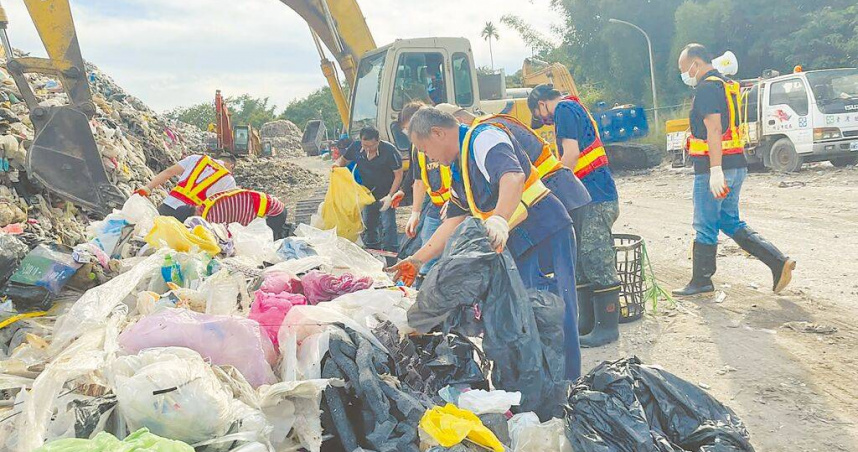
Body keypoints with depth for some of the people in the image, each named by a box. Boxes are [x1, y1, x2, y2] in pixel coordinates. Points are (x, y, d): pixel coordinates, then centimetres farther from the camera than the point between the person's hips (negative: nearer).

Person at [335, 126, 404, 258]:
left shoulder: (389, 151, -23)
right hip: (367, 192, 5)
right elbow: (344, 159, 9)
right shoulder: (356, 147, -10)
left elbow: (398, 175, -15)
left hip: (386, 194, -5)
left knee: (387, 225, -11)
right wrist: (337, 165, -15)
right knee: (368, 224, 14)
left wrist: (390, 196, -21)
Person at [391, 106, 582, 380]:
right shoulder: (459, 171, 20)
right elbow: (454, 222, 19)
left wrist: (500, 221, -45)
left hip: (548, 231, -9)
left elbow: (513, 177, -30)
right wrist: (417, 260, 15)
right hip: (518, 247, 9)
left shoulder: (484, 138, -10)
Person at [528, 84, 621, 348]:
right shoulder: (575, 109, 23)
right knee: (581, 262, 14)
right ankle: (587, 321, 22)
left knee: (597, 262, -7)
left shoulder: (564, 109, -7)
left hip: (595, 199, -10)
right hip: (587, 198, 10)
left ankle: (608, 328, -1)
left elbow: (571, 155, -18)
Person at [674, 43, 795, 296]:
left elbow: (714, 129, -23)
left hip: (713, 169, -10)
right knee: (730, 223, 16)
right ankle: (779, 262, 9)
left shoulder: (707, 87, -13)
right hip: (736, 166, 10)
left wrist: (715, 170, -28)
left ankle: (701, 282, 13)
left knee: (705, 227, 2)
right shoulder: (727, 86, 18)